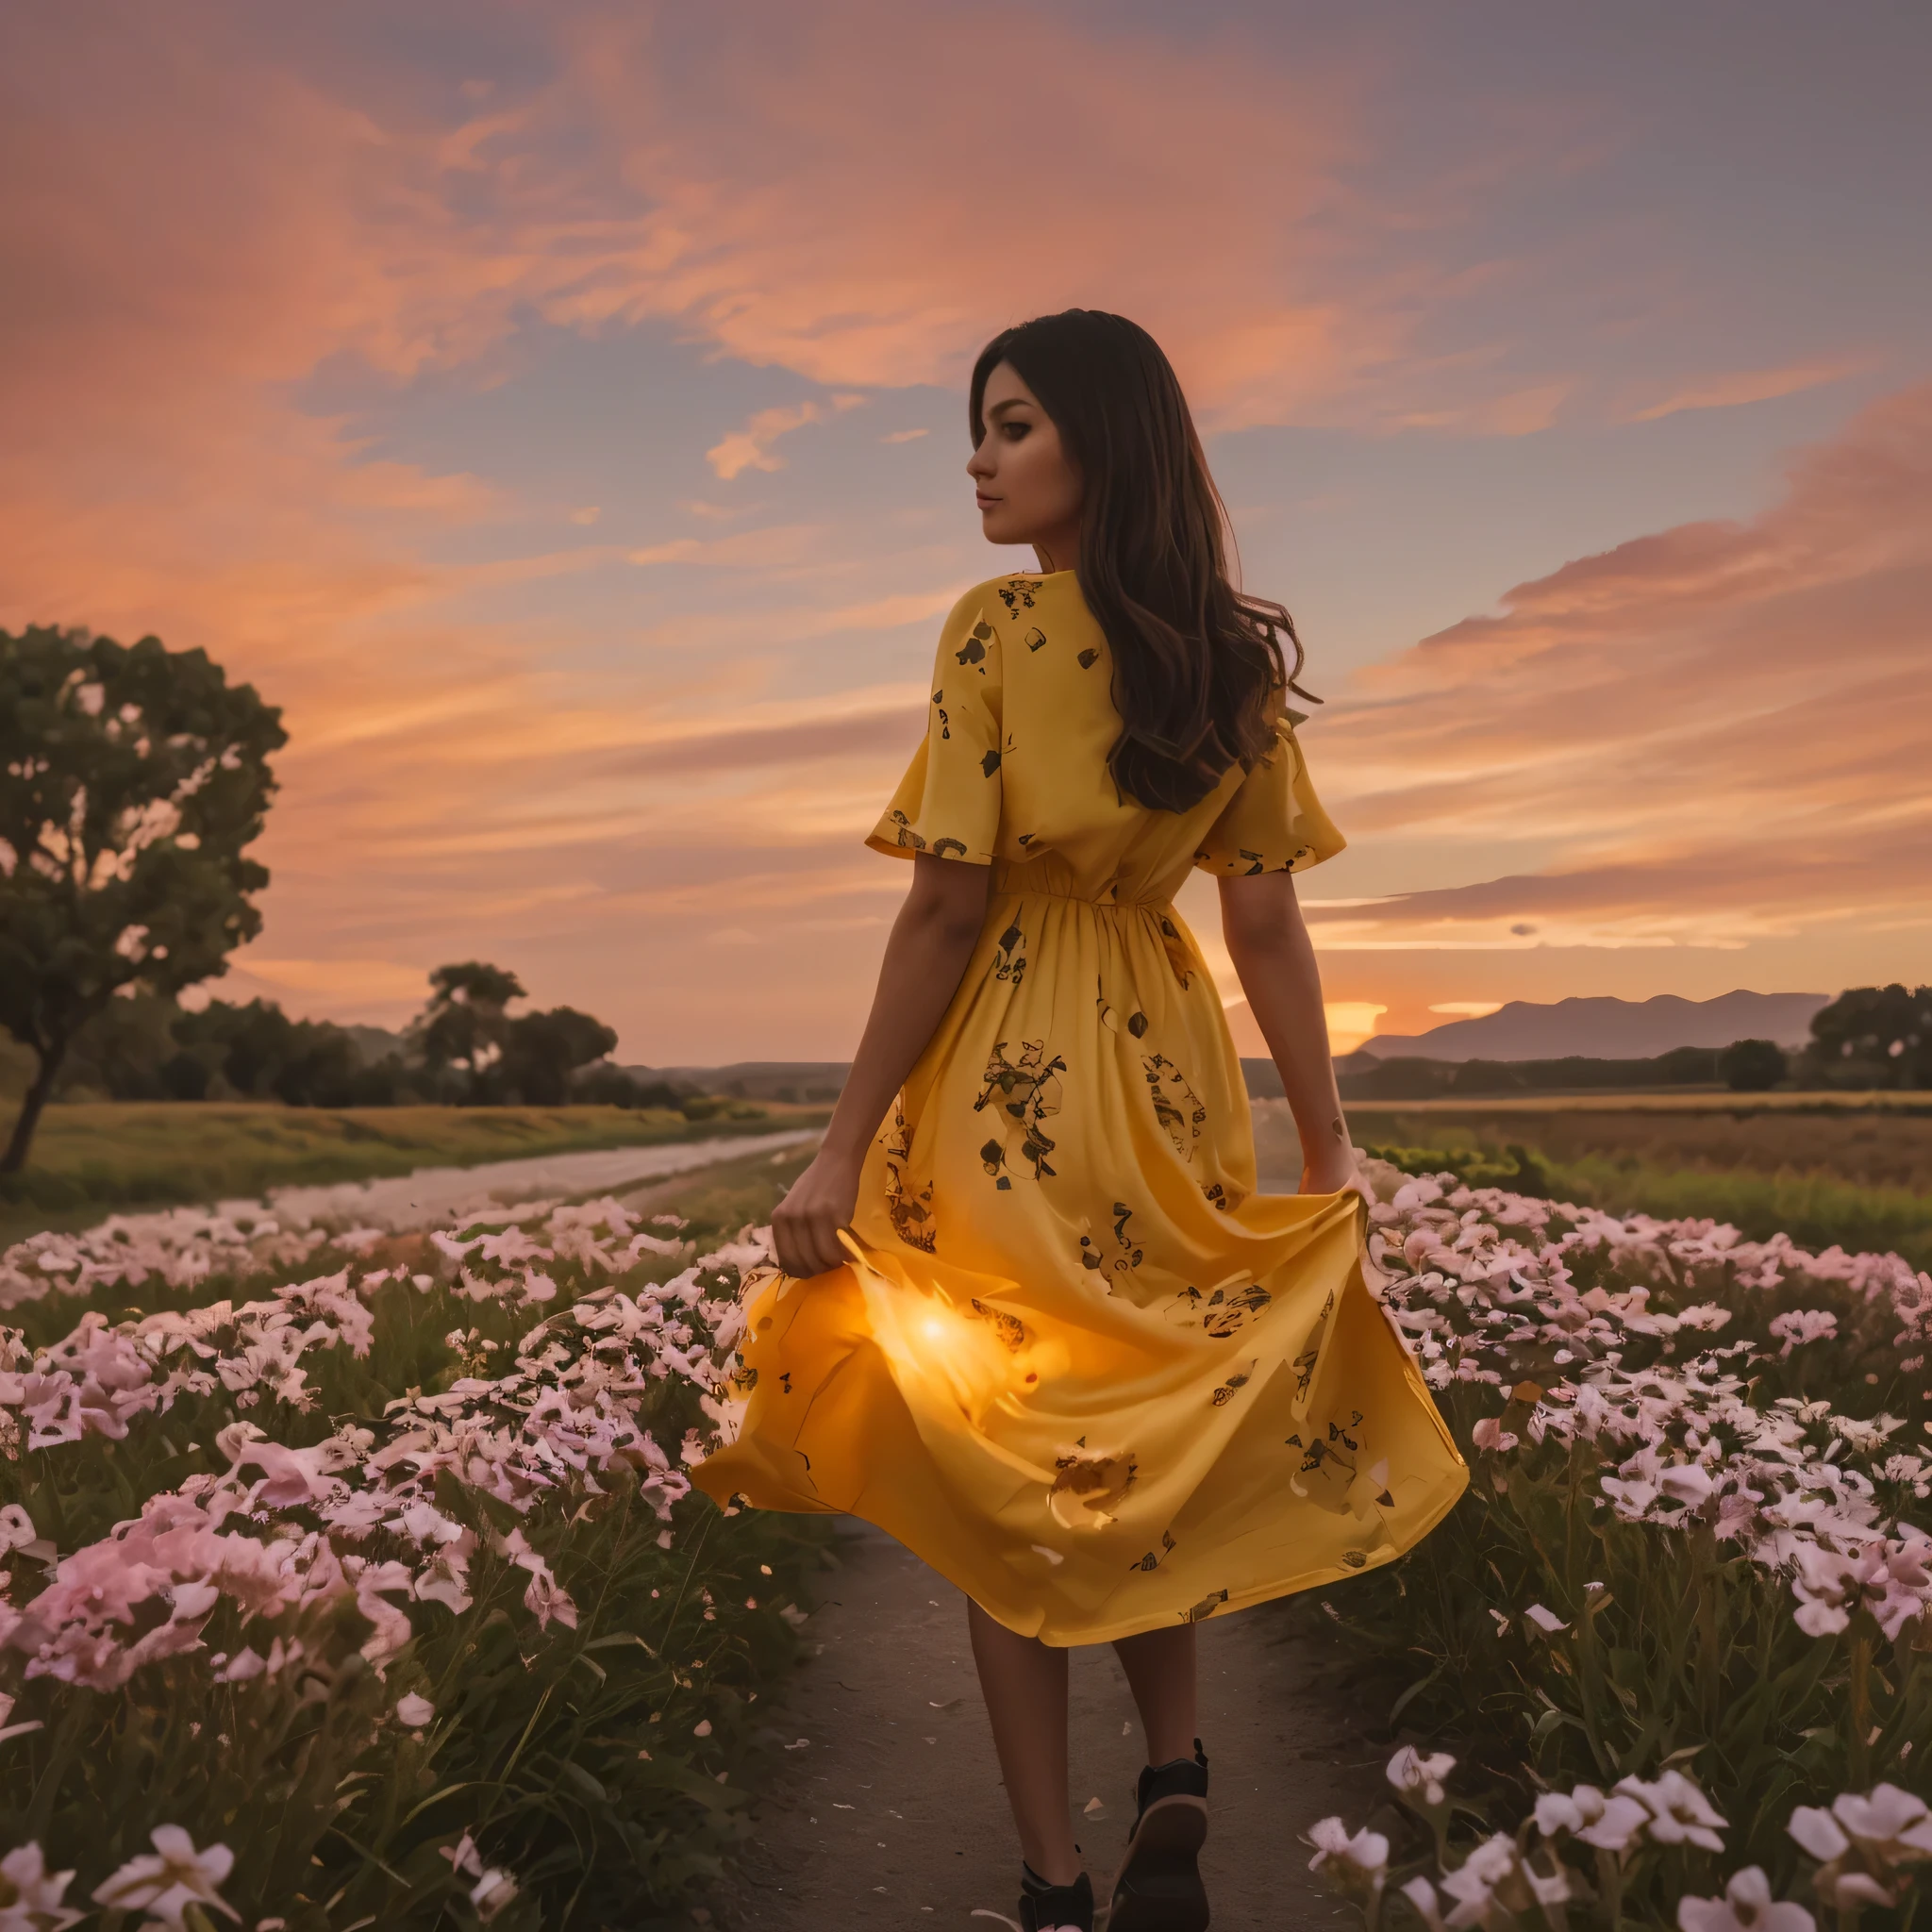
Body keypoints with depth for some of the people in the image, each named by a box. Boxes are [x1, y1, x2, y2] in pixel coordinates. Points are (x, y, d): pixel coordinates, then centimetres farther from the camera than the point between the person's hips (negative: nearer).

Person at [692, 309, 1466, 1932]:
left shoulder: (997, 625, -11)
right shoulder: (1237, 656, 5)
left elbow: (950, 903, -15)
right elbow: (1267, 923, 2)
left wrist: (846, 1146, -11)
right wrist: (1329, 1152, 6)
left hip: (1006, 1069, -5)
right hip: (1170, 1067, 5)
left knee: (1006, 1458, 5)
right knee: (1155, 1434, 21)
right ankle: (1174, 1777, 10)